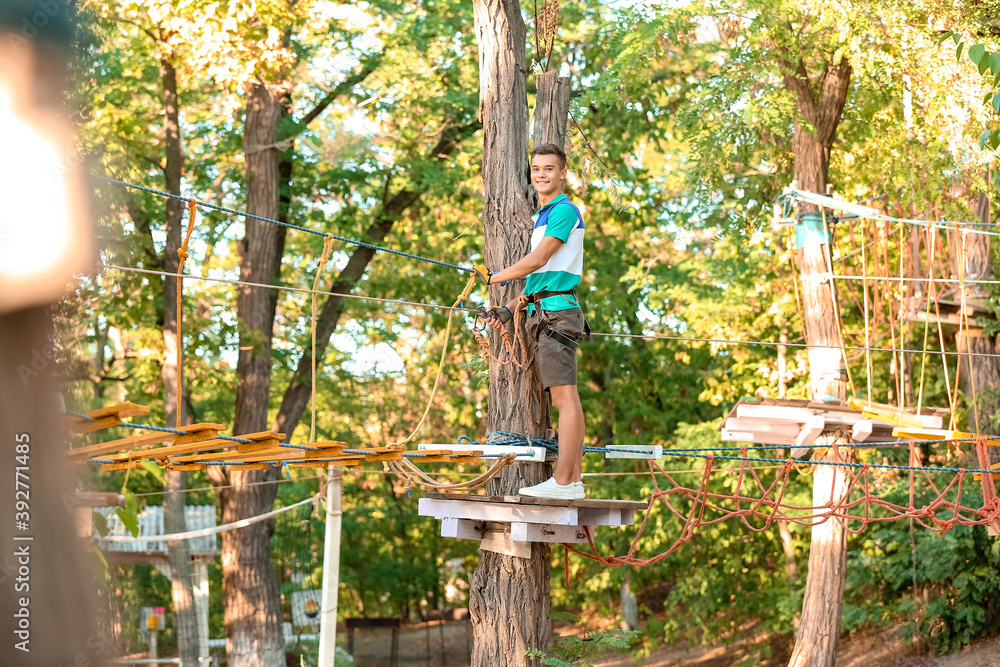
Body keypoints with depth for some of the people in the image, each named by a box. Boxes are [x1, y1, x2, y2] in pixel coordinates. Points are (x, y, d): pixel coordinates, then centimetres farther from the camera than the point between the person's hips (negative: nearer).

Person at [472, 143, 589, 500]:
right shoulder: (542, 216, 24)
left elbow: (537, 261, -13)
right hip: (543, 312, 10)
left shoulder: (564, 211, -7)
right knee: (563, 397, 7)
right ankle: (573, 480, 6)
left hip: (557, 310, -10)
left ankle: (563, 483, -16)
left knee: (565, 395, -12)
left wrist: (492, 278, -3)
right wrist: (509, 309, 17)